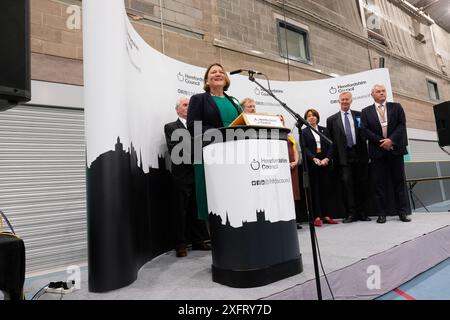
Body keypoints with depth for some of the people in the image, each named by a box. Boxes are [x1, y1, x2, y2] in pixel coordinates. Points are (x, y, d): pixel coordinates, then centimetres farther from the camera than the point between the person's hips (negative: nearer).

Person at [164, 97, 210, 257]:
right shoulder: (170, 127, 7)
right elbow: (173, 149, -7)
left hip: (198, 172, 4)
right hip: (182, 173, -3)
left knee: (198, 208, 9)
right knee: (182, 210, 1)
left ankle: (198, 241, 19)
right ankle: (181, 245, 10)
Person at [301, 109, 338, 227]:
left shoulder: (324, 130, 14)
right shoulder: (304, 132, 5)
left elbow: (330, 146, 7)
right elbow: (305, 148, -5)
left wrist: (327, 158, -10)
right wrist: (314, 159, -19)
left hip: (325, 163, 3)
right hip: (311, 164, -3)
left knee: (324, 189, 5)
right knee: (314, 189, 0)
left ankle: (325, 215, 11)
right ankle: (317, 217, 3)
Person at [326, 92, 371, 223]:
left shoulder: (359, 115, 12)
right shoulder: (332, 119, 8)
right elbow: (330, 140, 5)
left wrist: (366, 152, -1)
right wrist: (333, 157, -1)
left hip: (360, 154, 2)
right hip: (343, 156, -1)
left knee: (361, 184, 6)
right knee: (346, 182, -7)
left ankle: (361, 212, 17)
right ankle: (351, 213, 1)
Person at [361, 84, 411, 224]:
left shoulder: (396, 107, 11)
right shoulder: (366, 111, 8)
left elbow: (402, 124, 0)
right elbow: (366, 130, -2)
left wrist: (391, 140, -13)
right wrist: (382, 141, -12)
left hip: (395, 149, 1)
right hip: (377, 151, -1)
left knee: (399, 181, 5)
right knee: (380, 183, 1)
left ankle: (402, 212, 13)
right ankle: (382, 213, 6)